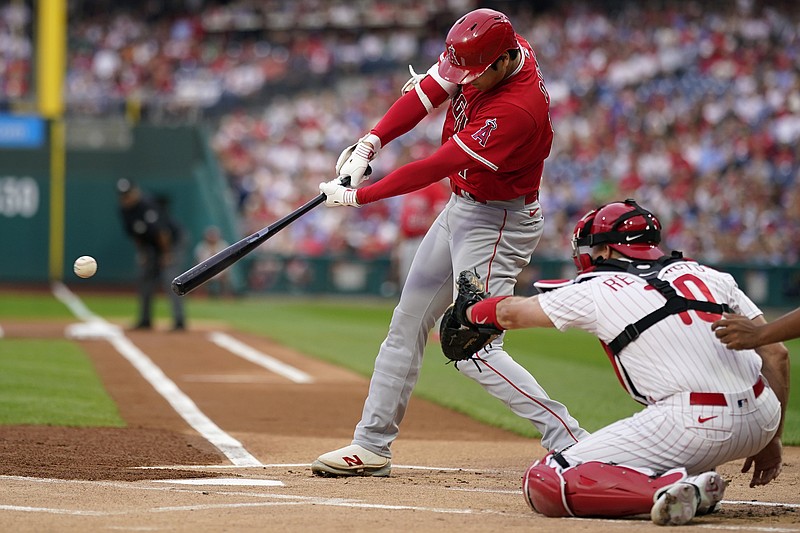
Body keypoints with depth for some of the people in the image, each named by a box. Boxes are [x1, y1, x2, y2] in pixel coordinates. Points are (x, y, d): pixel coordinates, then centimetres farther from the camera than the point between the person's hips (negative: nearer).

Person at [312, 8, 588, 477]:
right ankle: (372, 445, 23)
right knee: (407, 324, 14)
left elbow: (436, 167, -30)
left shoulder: (517, 111, -33)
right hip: (461, 210, 9)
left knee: (474, 350, -16)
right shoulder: (482, 58, -9)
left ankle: (572, 443, -17)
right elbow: (429, 91, -5)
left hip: (498, 223, -9)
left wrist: (357, 197, -23)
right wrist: (370, 143, -19)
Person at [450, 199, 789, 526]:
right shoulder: (707, 275, 19)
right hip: (761, 424, 6)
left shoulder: (596, 290, 9)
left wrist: (470, 311, 45)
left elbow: (510, 313, 24)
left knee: (543, 485, 0)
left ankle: (667, 490, -19)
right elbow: (776, 354, 15)